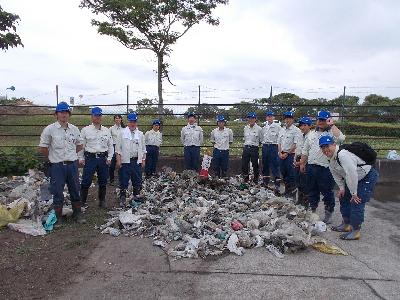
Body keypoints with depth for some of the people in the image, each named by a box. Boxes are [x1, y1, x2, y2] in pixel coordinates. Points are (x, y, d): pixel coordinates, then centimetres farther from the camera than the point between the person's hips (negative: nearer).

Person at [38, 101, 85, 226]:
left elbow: (79, 145, 18)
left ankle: (77, 214, 26)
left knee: (75, 191, 12)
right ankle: (58, 217, 21)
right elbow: (42, 148, 0)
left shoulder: (74, 129, 5)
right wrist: (54, 156, 6)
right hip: (57, 166, -3)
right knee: (57, 193, 6)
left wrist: (70, 154, 11)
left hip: (72, 164, 3)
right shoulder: (50, 129, -6)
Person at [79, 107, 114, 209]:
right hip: (90, 158, -2)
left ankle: (102, 201, 22)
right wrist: (81, 158, -1)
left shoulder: (107, 130, 9)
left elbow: (110, 145, 11)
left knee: (103, 181, 9)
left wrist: (109, 158, 4)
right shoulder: (85, 130, 2)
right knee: (86, 181, -1)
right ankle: (82, 201, 12)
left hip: (103, 158, 3)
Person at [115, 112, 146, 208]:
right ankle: (122, 199, 11)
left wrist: (143, 160, 8)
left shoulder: (140, 134, 10)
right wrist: (118, 160, -6)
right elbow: (118, 148, 0)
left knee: (137, 180, 10)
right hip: (125, 161, -3)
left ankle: (136, 196, 24)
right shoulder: (122, 133, 1)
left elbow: (143, 149, 14)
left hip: (137, 161, 3)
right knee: (124, 181, 1)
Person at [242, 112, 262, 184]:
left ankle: (255, 180, 19)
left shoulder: (259, 129, -7)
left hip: (254, 149, -4)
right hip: (246, 148, 4)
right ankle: (245, 179, 23)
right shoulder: (245, 128, 8)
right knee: (244, 165, 7)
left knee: (255, 165, 5)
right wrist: (246, 145, 12)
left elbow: (261, 140, 0)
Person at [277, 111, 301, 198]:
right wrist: (280, 153, 2)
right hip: (282, 154, 7)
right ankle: (287, 190, 24)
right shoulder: (282, 130, 15)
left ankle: (292, 191, 8)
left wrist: (287, 153, -13)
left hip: (291, 154, -7)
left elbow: (295, 144, -12)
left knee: (291, 174, -3)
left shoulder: (296, 130, -6)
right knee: (283, 173, 12)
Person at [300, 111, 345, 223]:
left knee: (327, 192, 4)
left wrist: (332, 125, -19)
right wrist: (302, 163, 15)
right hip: (311, 167, 6)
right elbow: (305, 151, 18)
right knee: (312, 191, 16)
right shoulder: (312, 134, 14)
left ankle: (328, 213, 17)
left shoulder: (332, 133, -4)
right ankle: (312, 210, 30)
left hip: (326, 168, -6)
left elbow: (340, 138, -29)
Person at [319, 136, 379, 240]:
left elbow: (352, 174, -34)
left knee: (356, 202, -15)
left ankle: (355, 231, -3)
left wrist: (354, 193, -26)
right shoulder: (331, 158, -2)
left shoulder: (343, 155, -33)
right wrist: (341, 187, 0)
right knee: (344, 198, 16)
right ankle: (346, 224, 30)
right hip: (355, 179, 10)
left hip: (368, 177, -10)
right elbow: (336, 175, 9)